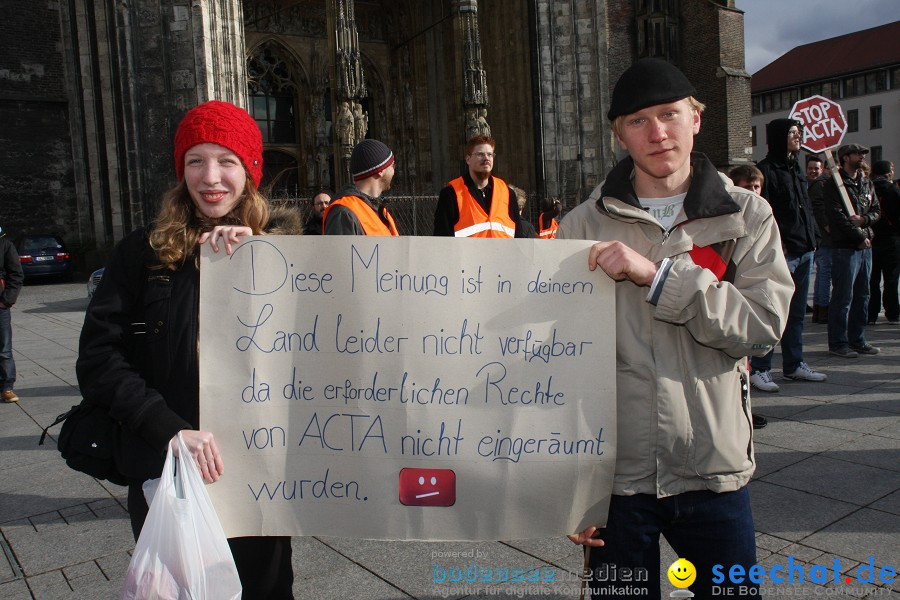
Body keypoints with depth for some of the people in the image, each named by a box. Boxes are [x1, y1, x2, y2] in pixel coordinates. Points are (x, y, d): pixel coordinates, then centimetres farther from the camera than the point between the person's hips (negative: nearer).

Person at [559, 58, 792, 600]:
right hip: (615, 474, 0)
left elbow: (764, 326, -10)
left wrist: (655, 272, -19)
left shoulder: (747, 216, 3)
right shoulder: (584, 226, -1)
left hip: (716, 473, 1)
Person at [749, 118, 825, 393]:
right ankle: (759, 369, 0)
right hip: (781, 253, -9)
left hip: (804, 251, 9)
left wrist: (812, 240, 15)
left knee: (797, 313, 14)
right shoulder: (766, 170, -8)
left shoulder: (795, 169, 20)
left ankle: (794, 365, 24)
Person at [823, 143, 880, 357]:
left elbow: (876, 210, 15)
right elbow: (838, 216, -14)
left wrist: (864, 220, -7)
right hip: (845, 247, -8)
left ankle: (857, 340, 20)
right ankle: (838, 343, 1)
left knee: (862, 296, 11)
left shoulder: (867, 183, 18)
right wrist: (860, 237, -12)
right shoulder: (833, 184, -6)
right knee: (843, 297, -6)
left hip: (865, 247, 8)